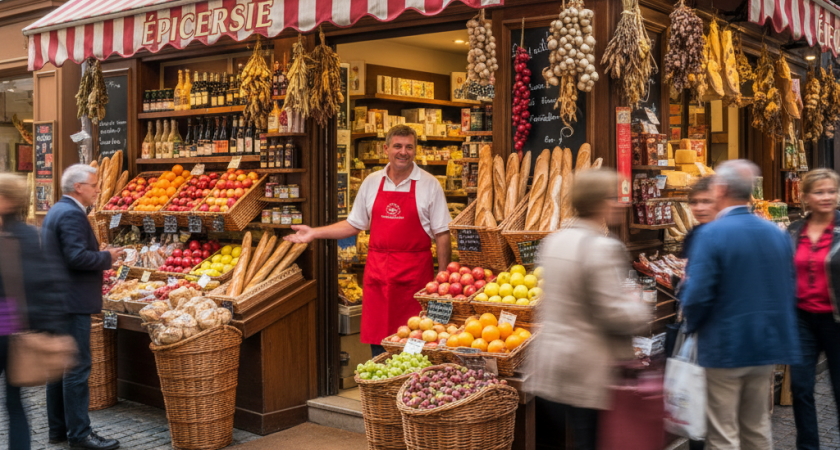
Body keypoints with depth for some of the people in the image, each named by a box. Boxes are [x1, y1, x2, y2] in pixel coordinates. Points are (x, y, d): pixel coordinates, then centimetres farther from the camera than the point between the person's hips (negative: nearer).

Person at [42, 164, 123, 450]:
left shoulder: (56, 211, 16)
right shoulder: (72, 214, -16)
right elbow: (78, 256, -25)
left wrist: (100, 259, 15)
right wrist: (107, 257, -10)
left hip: (55, 300, 11)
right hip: (72, 302, -11)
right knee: (77, 368, -6)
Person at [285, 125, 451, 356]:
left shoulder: (429, 185, -1)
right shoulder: (372, 182, 9)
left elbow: (442, 234, -1)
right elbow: (354, 225, 16)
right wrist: (314, 233, 11)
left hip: (414, 273, -3)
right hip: (377, 270, 3)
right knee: (377, 339, 6)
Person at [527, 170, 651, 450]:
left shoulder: (552, 241, 8)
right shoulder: (603, 248, -19)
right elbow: (614, 314, -20)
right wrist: (645, 312, -1)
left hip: (549, 363, 8)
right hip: (588, 372, -8)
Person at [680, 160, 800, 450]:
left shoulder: (711, 234, -17)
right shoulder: (777, 233, 3)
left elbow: (698, 294, -20)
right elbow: (789, 290, 9)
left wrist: (690, 325, -2)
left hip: (724, 348, -6)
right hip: (767, 345, 6)